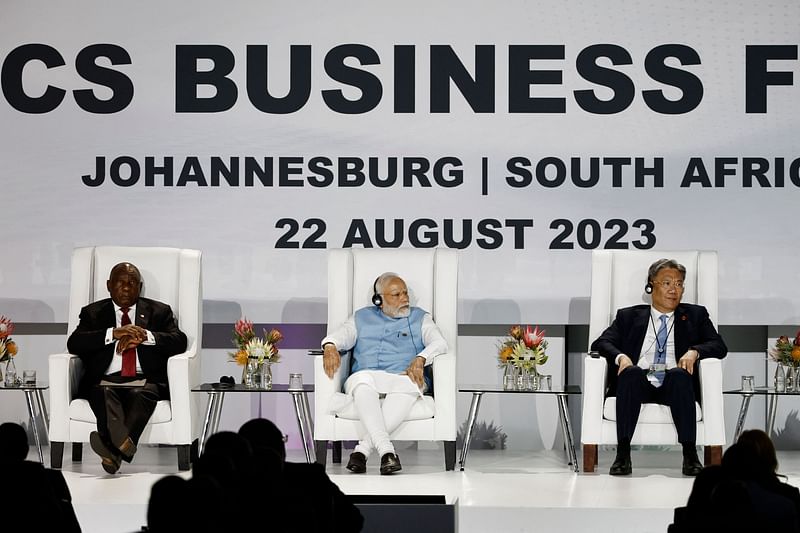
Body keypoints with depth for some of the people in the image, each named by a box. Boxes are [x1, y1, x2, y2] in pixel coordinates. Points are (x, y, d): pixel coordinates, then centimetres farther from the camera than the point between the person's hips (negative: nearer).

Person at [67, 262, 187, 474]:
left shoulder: (159, 312, 21)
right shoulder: (93, 313, 20)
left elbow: (179, 342, 5)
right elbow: (74, 343, 2)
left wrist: (145, 336, -11)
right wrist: (114, 334, -11)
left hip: (146, 381, 0)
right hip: (106, 381, 1)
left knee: (142, 394, -36)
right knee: (104, 392, -35)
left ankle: (116, 447, -58)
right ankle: (123, 443, -61)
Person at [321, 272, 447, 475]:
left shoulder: (420, 318, 21)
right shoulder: (362, 318, 25)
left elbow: (440, 343, 4)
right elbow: (340, 335, 10)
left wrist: (420, 360, -17)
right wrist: (330, 346, -15)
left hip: (401, 378, 0)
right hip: (365, 379, 1)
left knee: (410, 384, -39)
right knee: (363, 378, -38)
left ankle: (363, 449, -42)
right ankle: (386, 450, -49)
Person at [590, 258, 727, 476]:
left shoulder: (695, 315, 22)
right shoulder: (629, 316, 22)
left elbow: (719, 346, 10)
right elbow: (601, 343, 9)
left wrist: (694, 351, -12)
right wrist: (620, 357, -14)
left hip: (675, 385, 0)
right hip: (638, 385, 0)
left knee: (679, 374, -34)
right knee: (631, 373, -33)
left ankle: (690, 454, -40)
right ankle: (622, 454, -40)